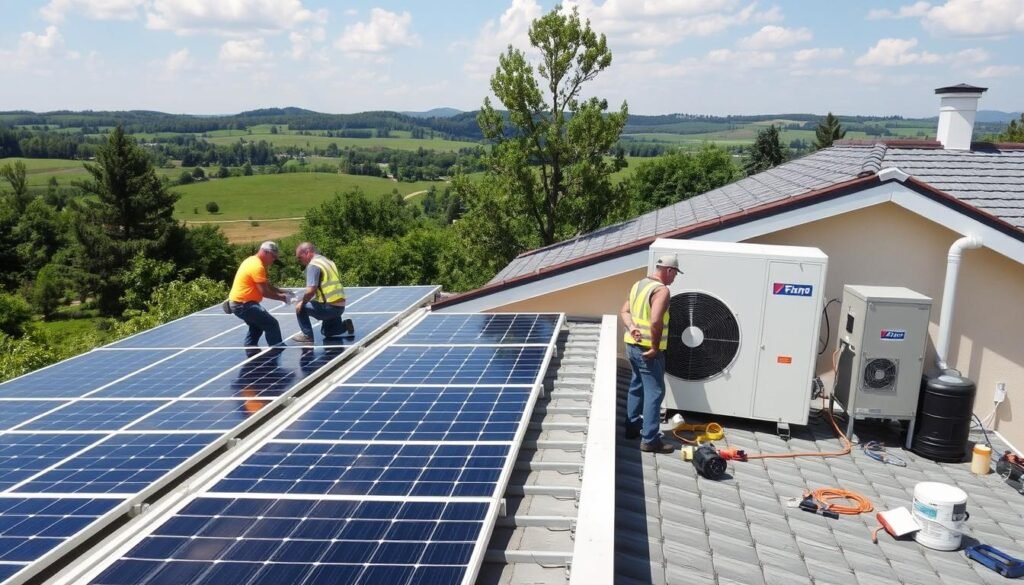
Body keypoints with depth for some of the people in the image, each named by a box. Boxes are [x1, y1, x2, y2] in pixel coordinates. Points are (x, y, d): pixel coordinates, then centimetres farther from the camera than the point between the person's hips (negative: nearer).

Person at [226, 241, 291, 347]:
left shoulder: (253, 261, 13)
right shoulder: (257, 266, -21)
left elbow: (267, 285, 17)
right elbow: (264, 291, -24)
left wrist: (282, 292, 5)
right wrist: (281, 297, -12)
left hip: (239, 302, 11)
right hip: (243, 304, -11)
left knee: (256, 326, 28)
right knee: (272, 324, -11)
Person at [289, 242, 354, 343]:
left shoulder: (313, 265, -14)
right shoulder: (326, 261, 16)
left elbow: (310, 290, -24)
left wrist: (302, 302, -5)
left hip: (330, 307, -9)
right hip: (339, 306, 9)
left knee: (300, 307, 7)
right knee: (326, 331, 28)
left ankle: (307, 335, 9)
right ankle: (345, 326, 9)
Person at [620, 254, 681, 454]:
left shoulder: (638, 285, 10)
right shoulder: (661, 290, -19)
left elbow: (624, 311, 8)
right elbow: (655, 321, -30)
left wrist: (632, 327, -8)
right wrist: (655, 347, -21)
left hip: (632, 345, 9)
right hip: (648, 350, -9)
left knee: (637, 386, 21)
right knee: (654, 392, -3)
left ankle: (633, 426, 32)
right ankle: (650, 440, -2)